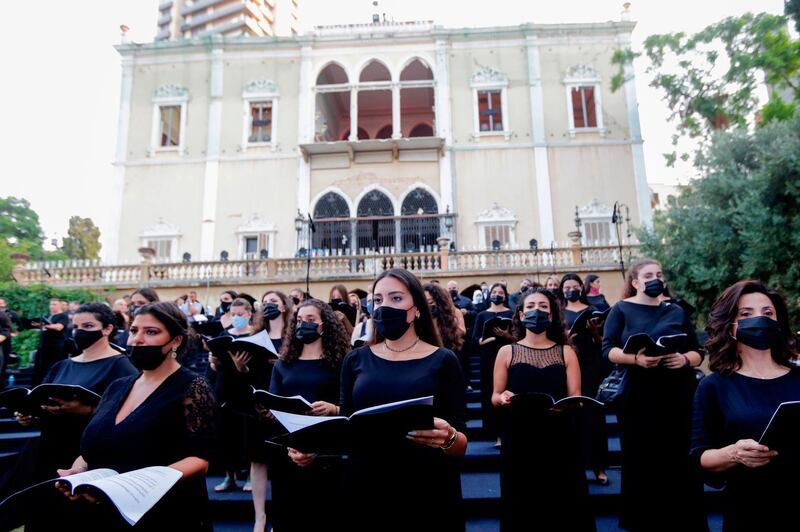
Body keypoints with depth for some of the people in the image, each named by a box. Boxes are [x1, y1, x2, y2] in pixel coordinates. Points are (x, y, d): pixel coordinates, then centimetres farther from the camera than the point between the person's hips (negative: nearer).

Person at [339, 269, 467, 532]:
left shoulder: (443, 361, -3)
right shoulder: (356, 360, 3)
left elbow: (461, 446, -5)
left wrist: (448, 437, -26)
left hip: (429, 496, -2)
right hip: (365, 494, 2)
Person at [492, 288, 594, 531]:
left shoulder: (566, 352, 7)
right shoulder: (507, 352, 4)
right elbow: (494, 397, 5)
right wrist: (503, 398, -17)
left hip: (558, 439, 1)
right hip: (519, 440, -1)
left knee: (563, 505, 6)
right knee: (522, 507, 5)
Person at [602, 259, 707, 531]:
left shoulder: (676, 311, 13)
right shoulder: (621, 310, 3)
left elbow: (697, 352, 12)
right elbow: (608, 349, -4)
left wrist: (684, 359, -10)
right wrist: (636, 358, -22)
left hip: (678, 396, 3)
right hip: (639, 397, -2)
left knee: (681, 461, 4)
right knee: (641, 462, 2)